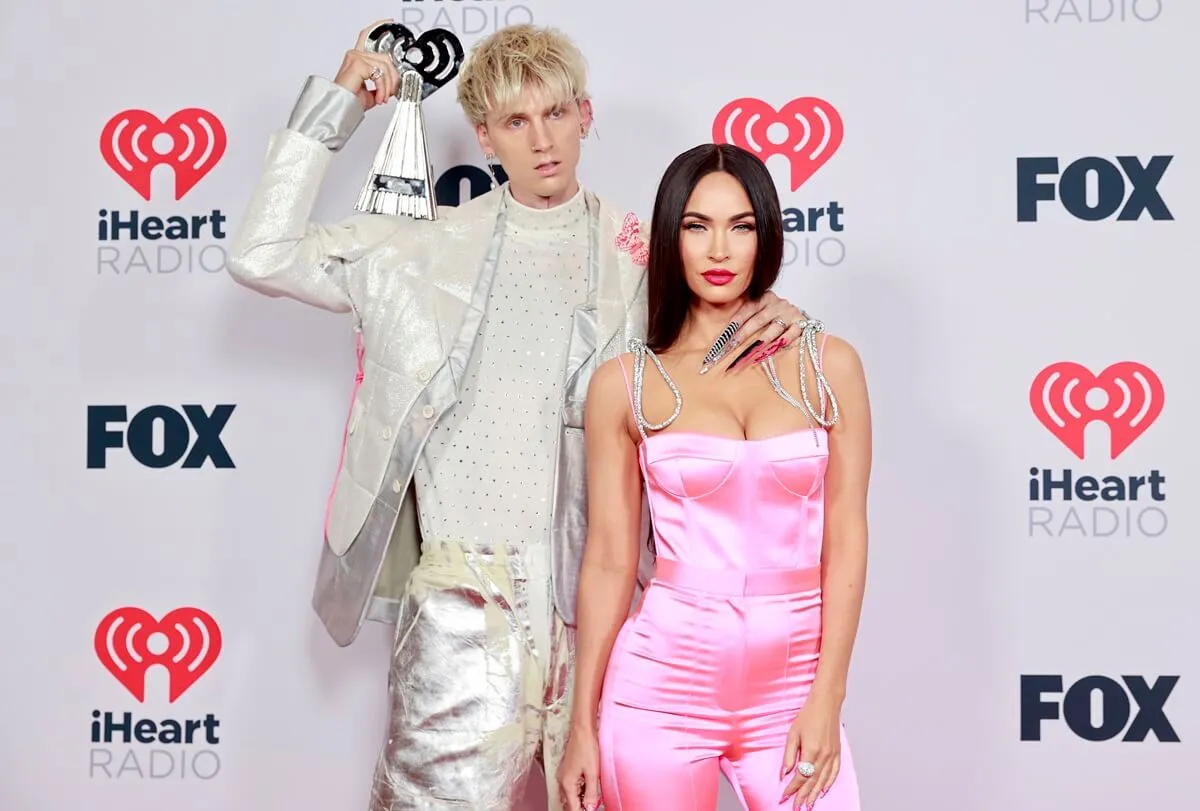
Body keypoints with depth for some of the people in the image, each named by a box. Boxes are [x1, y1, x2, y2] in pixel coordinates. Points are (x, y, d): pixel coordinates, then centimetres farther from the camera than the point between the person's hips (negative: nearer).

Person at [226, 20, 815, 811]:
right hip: (466, 591, -1)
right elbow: (263, 255, 2)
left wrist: (780, 320, -8)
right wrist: (333, 110, 3)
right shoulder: (429, 248, 6)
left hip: (602, 586, 1)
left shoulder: (641, 256, 7)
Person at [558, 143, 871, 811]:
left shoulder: (828, 364, 2)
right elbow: (609, 562, 2)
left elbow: (846, 540, 1)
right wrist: (583, 725, 3)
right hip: (661, 682, 0)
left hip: (793, 687, 1)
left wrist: (827, 699, -5)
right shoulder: (625, 384, 0)